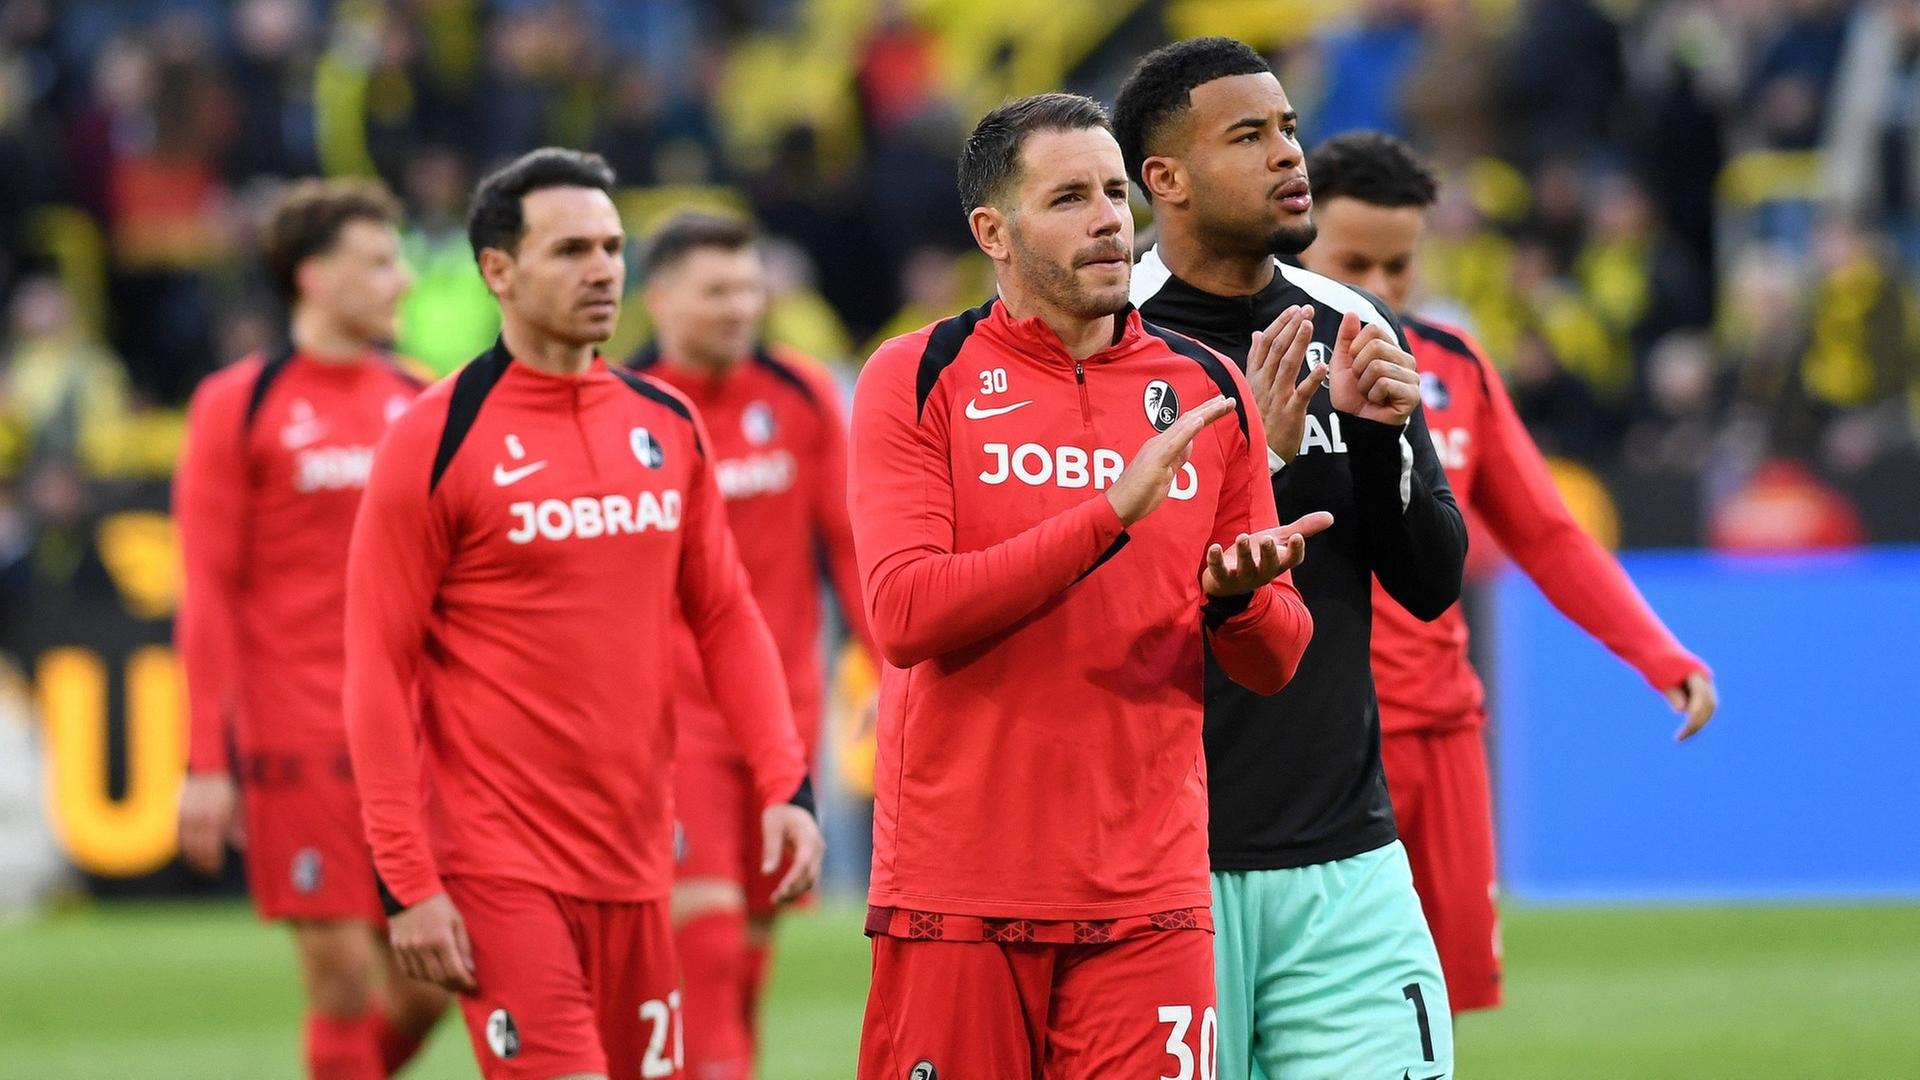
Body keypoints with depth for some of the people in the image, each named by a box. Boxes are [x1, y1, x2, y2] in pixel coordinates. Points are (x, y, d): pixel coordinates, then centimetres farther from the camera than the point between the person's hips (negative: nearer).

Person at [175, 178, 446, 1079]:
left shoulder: (417, 405, 12)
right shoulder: (238, 405, -2)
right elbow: (206, 592, -4)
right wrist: (206, 763, -9)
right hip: (297, 735, -5)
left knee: (429, 980, 0)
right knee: (345, 978, -5)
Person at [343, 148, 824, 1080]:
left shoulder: (668, 427, 10)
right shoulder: (438, 442, -7)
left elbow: (726, 619, 16)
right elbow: (378, 669, -7)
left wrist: (786, 785, 2)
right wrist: (407, 882, -12)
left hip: (635, 860, 6)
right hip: (500, 867, -6)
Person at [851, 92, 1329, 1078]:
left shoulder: (1207, 393, 11)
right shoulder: (919, 379, 1)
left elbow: (1275, 661, 14)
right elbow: (904, 613, -12)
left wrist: (1237, 596, -10)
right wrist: (1111, 517, -18)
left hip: (1148, 903, 2)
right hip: (956, 895, -2)